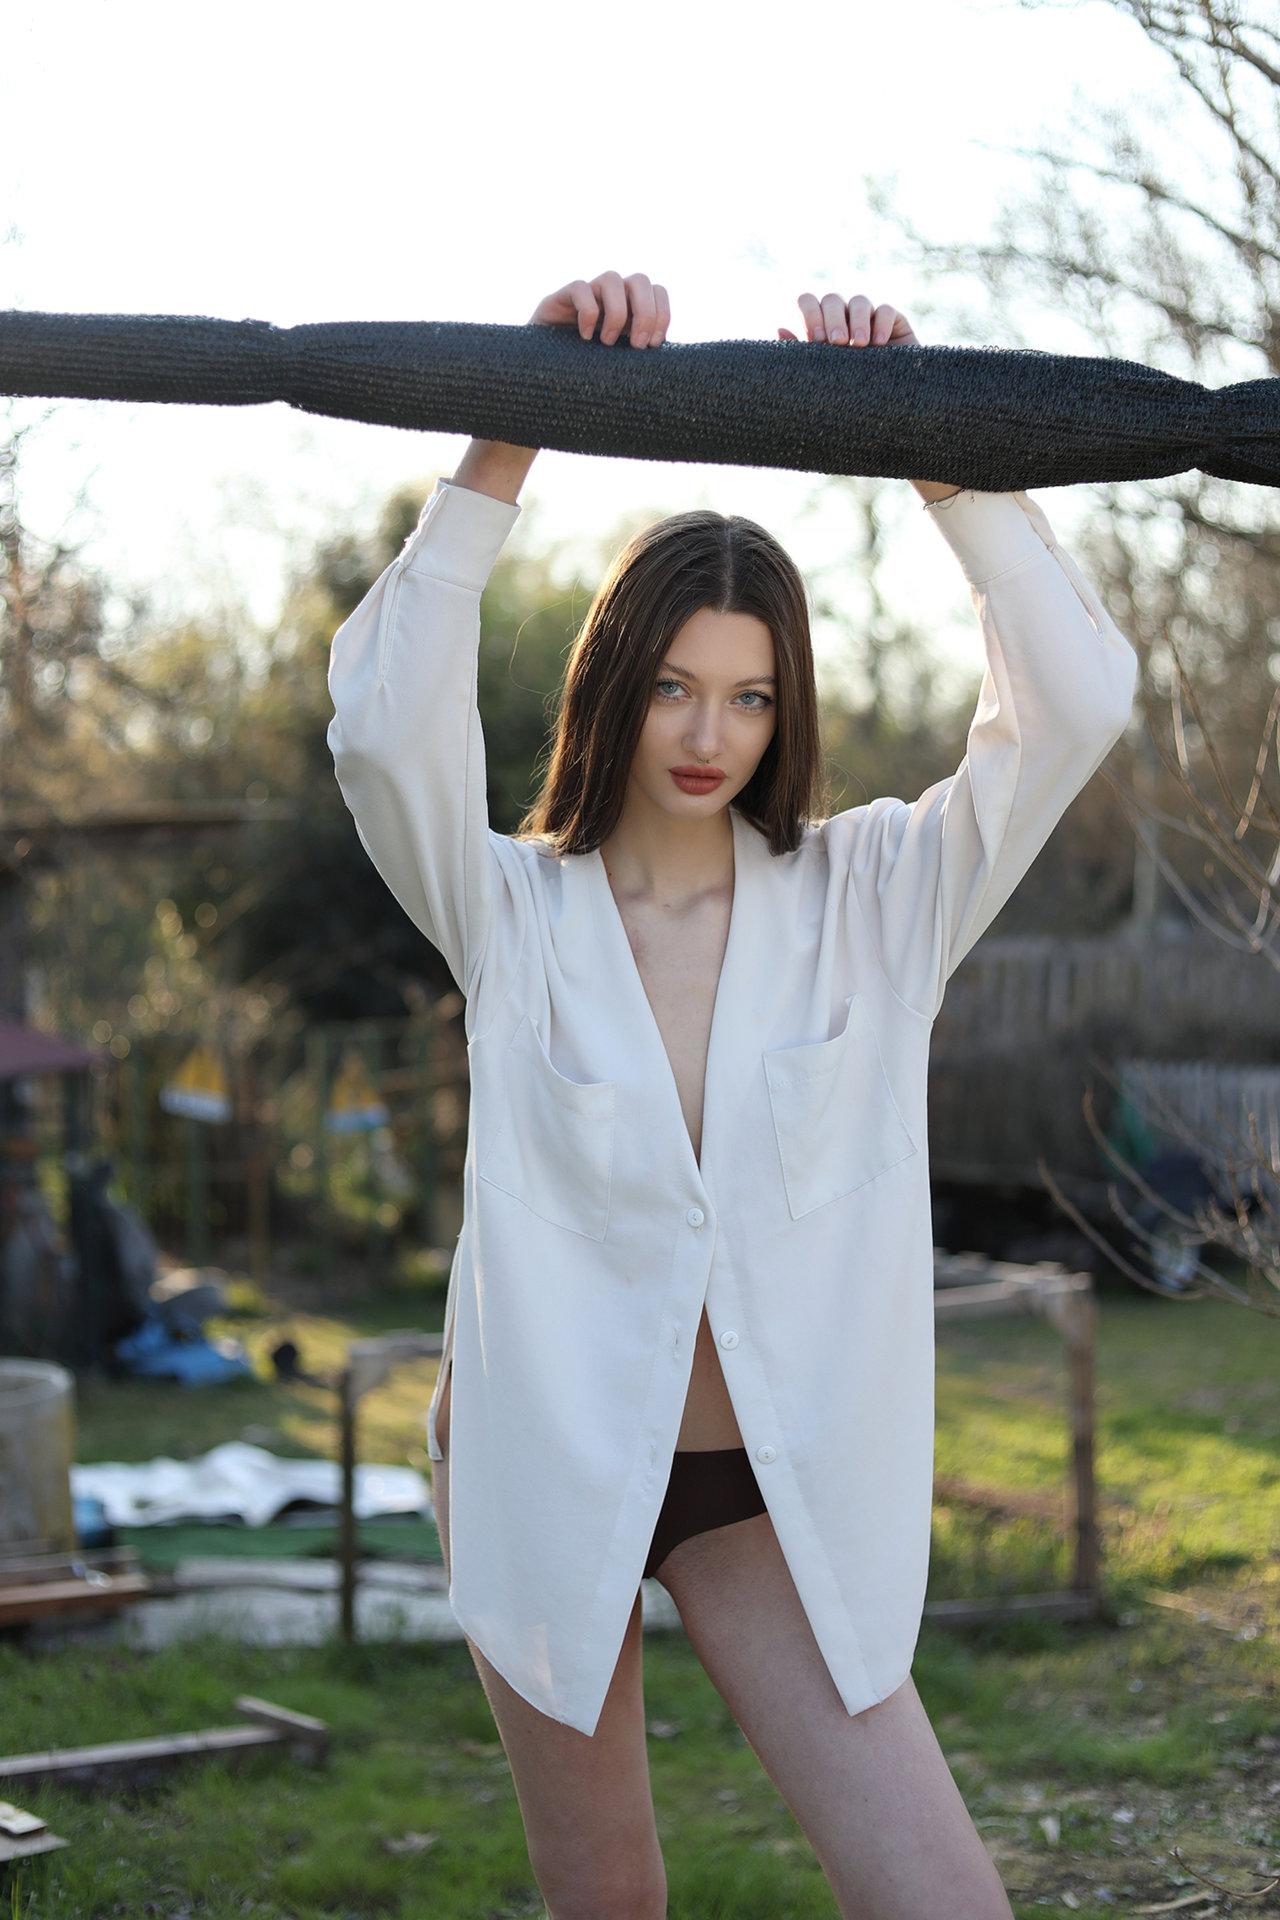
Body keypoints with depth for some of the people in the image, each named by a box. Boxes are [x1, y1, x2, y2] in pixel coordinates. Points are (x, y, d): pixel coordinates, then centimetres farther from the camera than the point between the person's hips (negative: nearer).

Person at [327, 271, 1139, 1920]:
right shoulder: (511, 909, -6)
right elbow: (387, 719, -25)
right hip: (545, 1467, 0)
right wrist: (513, 432, -29)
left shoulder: (870, 898, -4)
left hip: (771, 1492, 1)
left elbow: (1073, 701, -17)